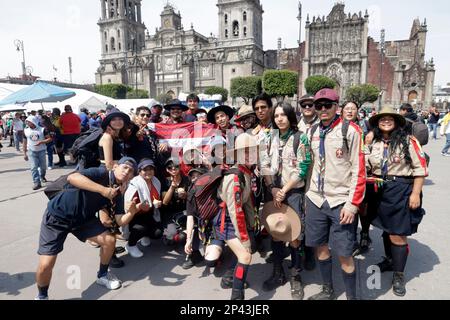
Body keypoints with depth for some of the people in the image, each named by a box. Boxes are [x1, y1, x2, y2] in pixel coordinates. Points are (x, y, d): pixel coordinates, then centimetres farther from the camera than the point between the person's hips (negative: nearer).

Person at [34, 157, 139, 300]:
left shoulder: (118, 194, -3)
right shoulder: (102, 174, -23)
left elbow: (120, 221, -8)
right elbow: (72, 177, -40)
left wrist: (132, 212, -29)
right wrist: (103, 190, -42)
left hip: (83, 219, 6)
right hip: (57, 215, -6)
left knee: (110, 240, -3)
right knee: (45, 265, -13)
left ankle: (102, 275, 25)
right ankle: (42, 296, 20)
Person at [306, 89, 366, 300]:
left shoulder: (350, 131, -6)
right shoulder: (314, 132, 10)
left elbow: (359, 171, -9)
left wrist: (352, 204, -14)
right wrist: (309, 194, 14)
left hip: (341, 201, -5)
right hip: (316, 199, 5)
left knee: (344, 254, 0)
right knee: (321, 247, 14)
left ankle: (352, 297, 22)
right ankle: (328, 291, 34)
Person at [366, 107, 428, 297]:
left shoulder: (408, 141, -8)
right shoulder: (373, 143, 5)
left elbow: (420, 168, -8)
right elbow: (366, 167, 10)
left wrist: (415, 193, -11)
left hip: (401, 190, -4)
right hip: (380, 191, 5)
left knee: (398, 234, 0)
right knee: (386, 229, 18)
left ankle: (398, 275, 17)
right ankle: (390, 260, 40)